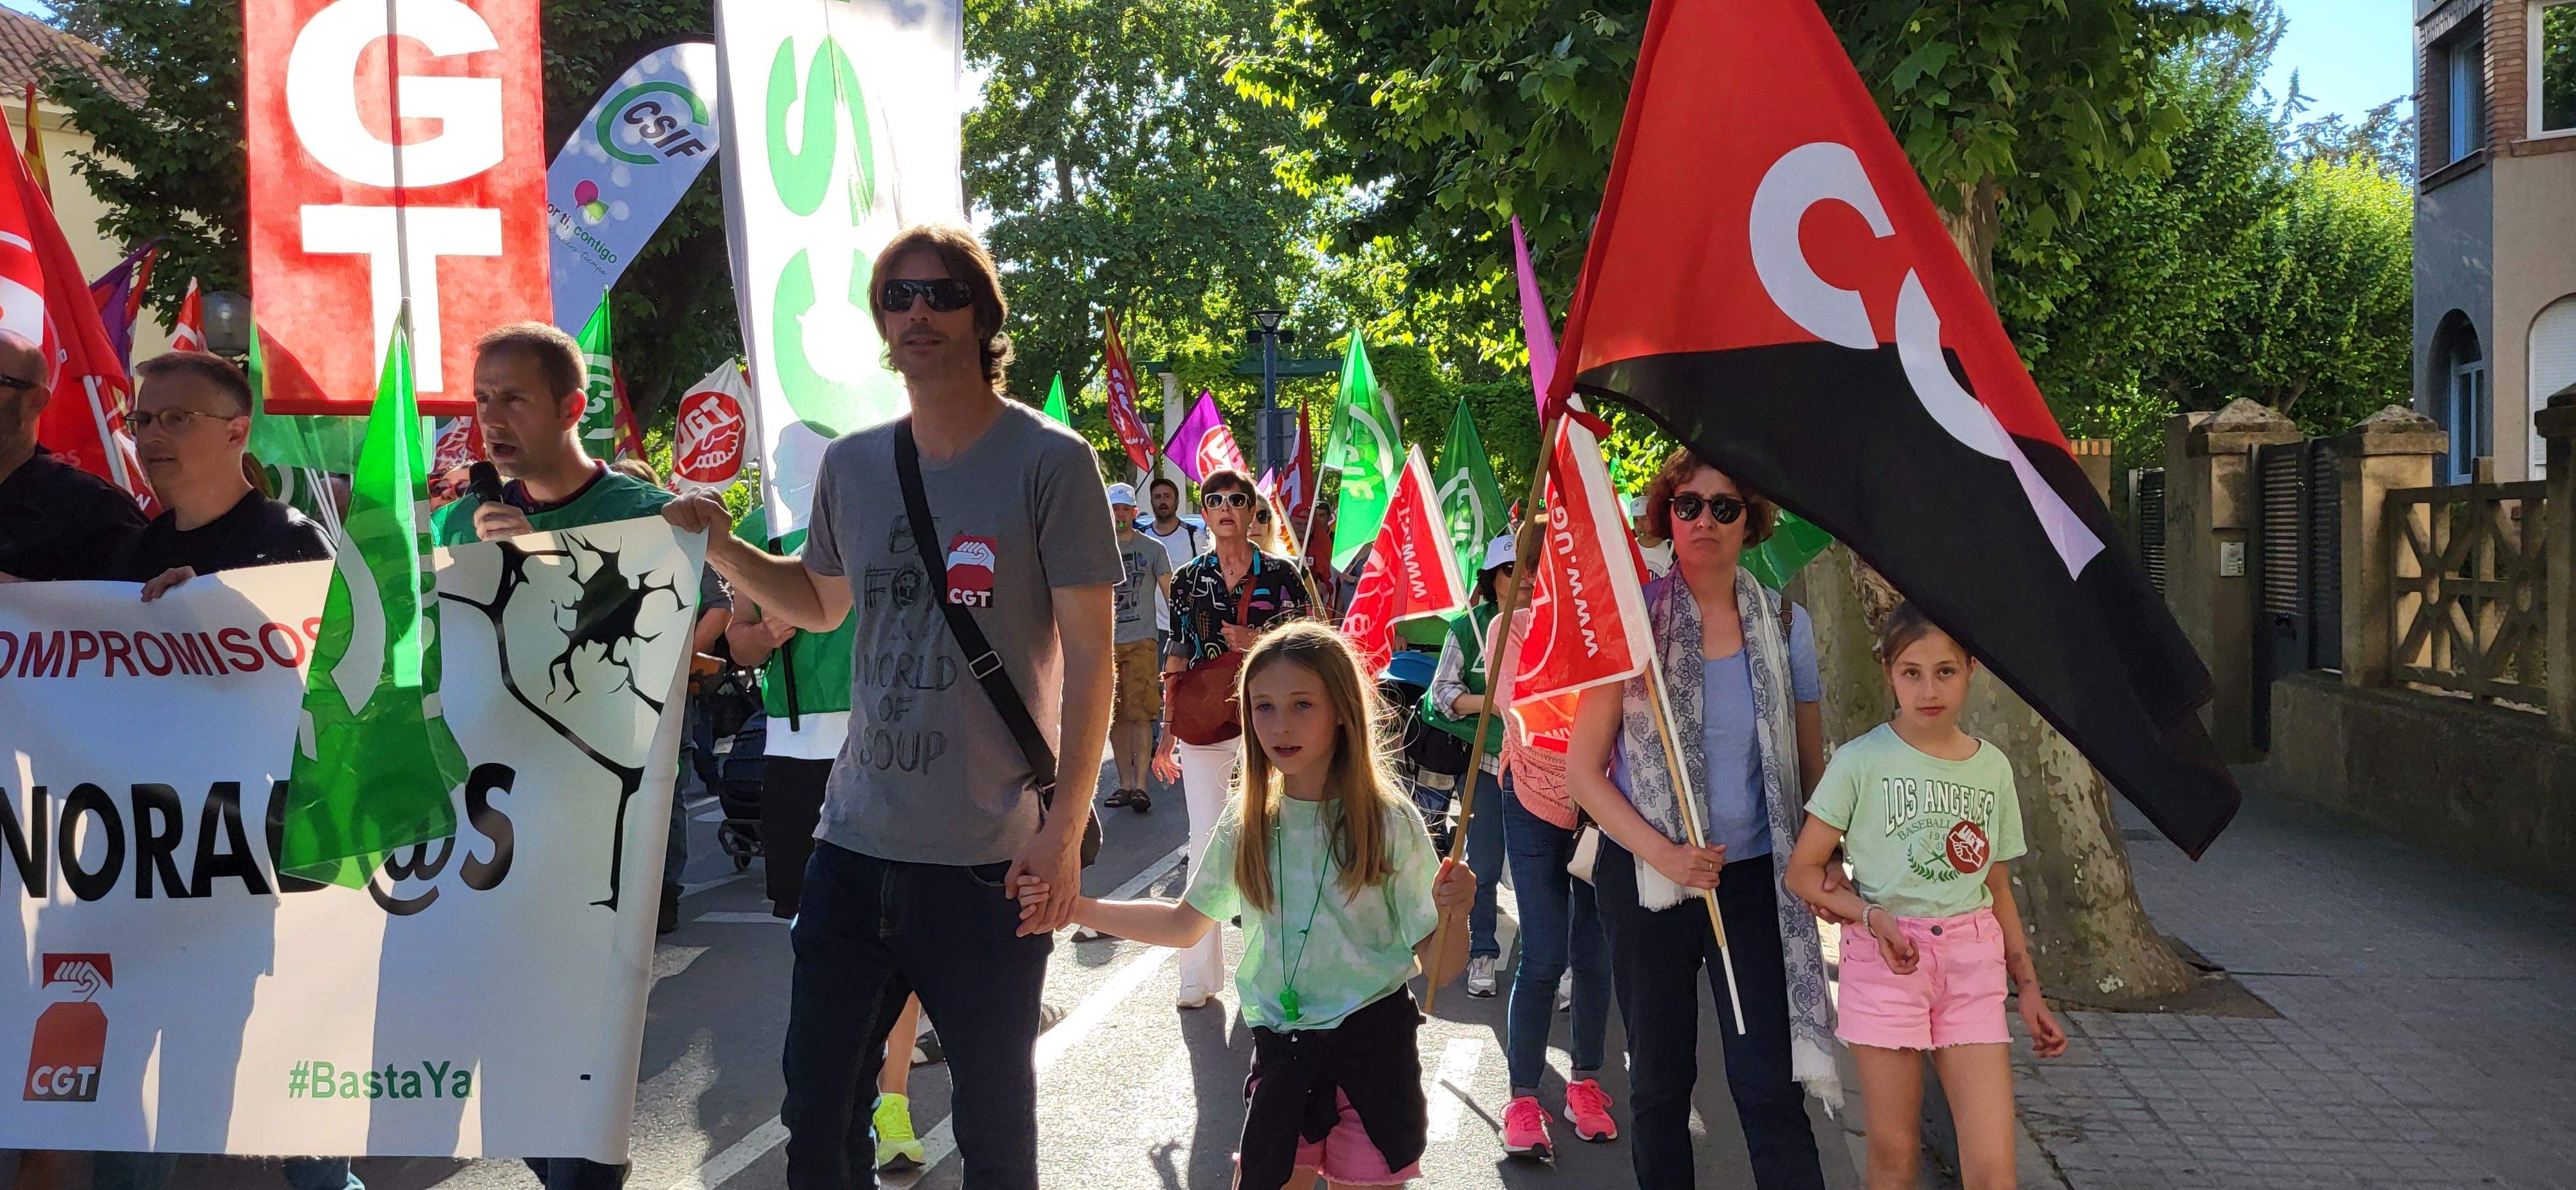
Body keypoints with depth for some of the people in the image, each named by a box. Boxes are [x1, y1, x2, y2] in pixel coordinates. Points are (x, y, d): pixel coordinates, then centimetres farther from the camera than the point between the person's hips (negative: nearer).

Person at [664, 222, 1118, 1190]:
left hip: (993, 857, -4)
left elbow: (1089, 654, -7)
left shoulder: (1050, 462, -7)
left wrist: (1067, 826, -13)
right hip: (855, 845, 5)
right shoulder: (850, 465, 7)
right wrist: (723, 551, 8)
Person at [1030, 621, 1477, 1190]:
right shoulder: (1247, 826, 1)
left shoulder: (1390, 824, -10)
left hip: (1374, 1055, -3)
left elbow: (1439, 968, -7)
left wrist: (1451, 916, -29)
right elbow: (1186, 924, 15)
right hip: (1281, 1057, 3)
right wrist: (1077, 908, 6)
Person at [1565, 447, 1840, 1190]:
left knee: (1769, 1088, -6)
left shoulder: (1784, 625, 2)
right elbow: (1584, 769, -3)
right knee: (1661, 1080, 11)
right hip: (1645, 880, 0)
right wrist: (1661, 852, -16)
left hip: (1754, 881, 0)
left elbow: (1812, 767, 11)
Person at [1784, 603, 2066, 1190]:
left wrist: (2028, 987, 13)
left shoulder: (1993, 767, 8)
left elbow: (1998, 891, 17)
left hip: (1973, 965, 2)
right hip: (1885, 963, -2)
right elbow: (1803, 871, -1)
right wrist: (1871, 917, -16)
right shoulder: (1862, 761, -3)